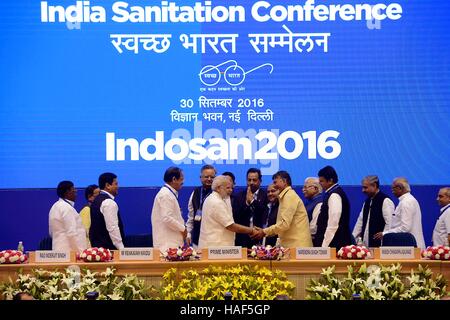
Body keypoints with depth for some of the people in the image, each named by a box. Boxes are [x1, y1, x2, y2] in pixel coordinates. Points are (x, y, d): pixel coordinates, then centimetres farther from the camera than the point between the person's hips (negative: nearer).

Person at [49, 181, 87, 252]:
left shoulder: (55, 206, 17)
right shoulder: (67, 208, -12)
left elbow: (52, 232, 22)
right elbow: (72, 233, -18)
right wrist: (81, 251, -16)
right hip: (69, 251, -10)